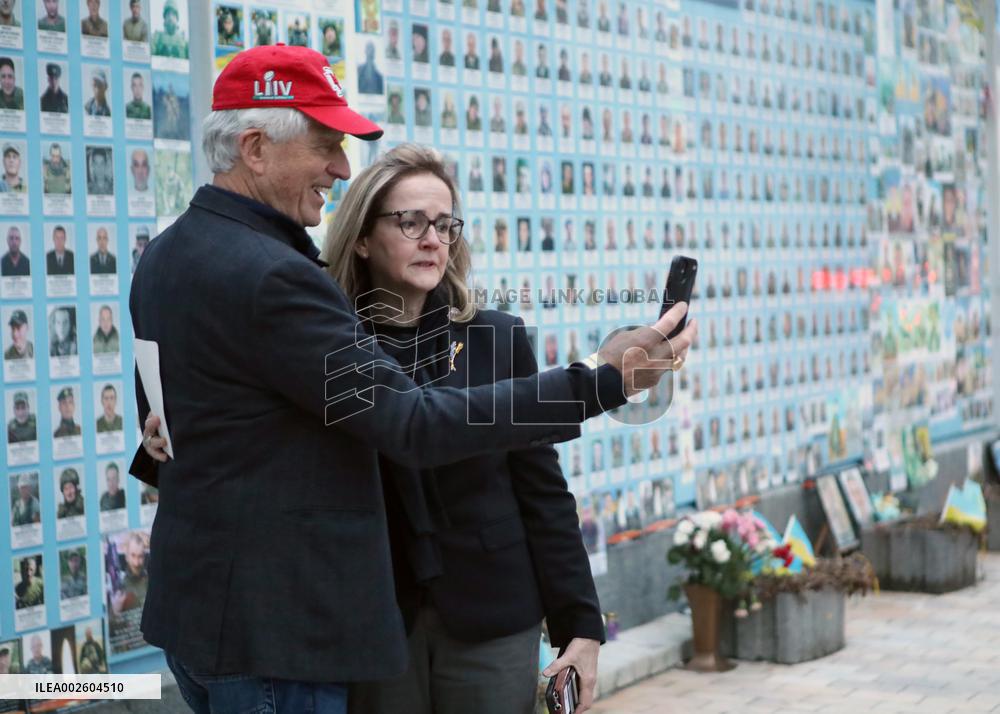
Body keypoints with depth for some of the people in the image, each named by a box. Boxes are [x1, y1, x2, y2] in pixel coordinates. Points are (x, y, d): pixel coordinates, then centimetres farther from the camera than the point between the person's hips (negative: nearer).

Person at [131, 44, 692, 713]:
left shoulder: (165, 256, 10)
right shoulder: (271, 276, -22)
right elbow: (414, 425, -25)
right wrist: (604, 381, -25)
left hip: (193, 607, 10)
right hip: (269, 627, -10)